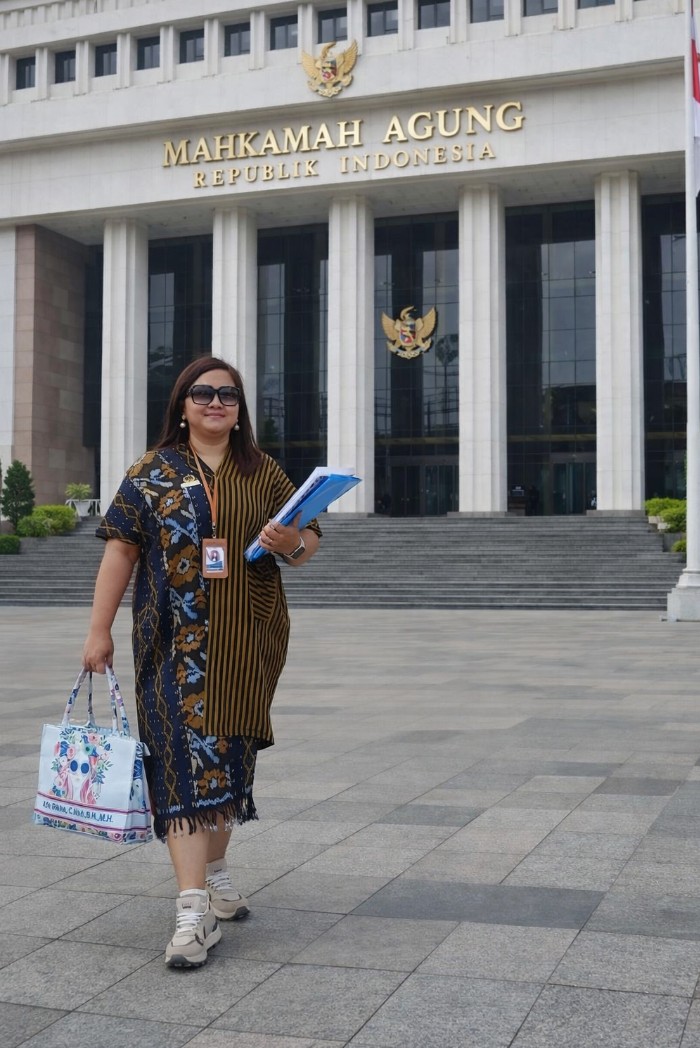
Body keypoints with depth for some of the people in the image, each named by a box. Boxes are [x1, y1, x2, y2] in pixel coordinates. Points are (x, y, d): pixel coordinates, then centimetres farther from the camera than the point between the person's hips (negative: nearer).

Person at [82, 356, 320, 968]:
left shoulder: (264, 472, 9)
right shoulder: (153, 473, 4)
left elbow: (310, 540, 10)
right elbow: (122, 549, 2)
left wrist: (291, 543, -14)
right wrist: (99, 629, -2)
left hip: (248, 642, 3)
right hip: (176, 642, -3)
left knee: (230, 751, 12)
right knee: (186, 756, -11)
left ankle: (214, 869, 32)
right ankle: (194, 909, -13)